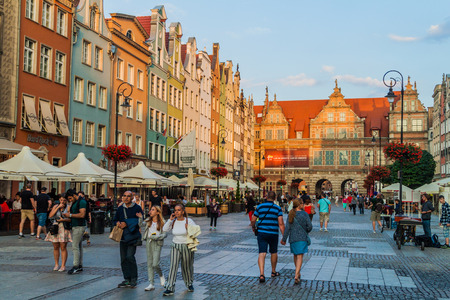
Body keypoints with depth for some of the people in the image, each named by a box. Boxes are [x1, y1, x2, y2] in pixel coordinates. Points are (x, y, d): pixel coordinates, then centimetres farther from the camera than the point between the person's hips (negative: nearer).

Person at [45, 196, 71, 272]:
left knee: (63, 248, -3)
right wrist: (58, 207, -9)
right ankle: (56, 265, 19)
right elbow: (50, 216, -6)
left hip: (64, 228, -3)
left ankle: (63, 266, 2)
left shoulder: (68, 208, -1)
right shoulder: (55, 206, 7)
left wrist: (63, 220, -22)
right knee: (56, 247, 7)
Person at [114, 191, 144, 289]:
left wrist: (127, 224, -14)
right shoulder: (120, 209, 14)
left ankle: (134, 279, -4)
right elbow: (115, 219, 22)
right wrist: (117, 223, -3)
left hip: (132, 235, -6)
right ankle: (127, 279, 16)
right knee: (123, 258, 6)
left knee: (130, 256, -16)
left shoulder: (137, 208, -4)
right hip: (123, 236, 6)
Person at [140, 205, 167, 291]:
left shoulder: (161, 222, -4)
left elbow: (165, 234, -6)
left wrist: (156, 237, -18)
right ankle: (151, 284, 11)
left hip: (157, 243, -4)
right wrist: (140, 218, -26)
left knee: (155, 264, -11)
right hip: (149, 243, 4)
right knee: (149, 264, 5)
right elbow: (141, 225, -10)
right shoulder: (148, 220, 7)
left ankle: (161, 275, 21)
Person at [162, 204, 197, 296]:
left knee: (187, 267, 10)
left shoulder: (188, 221, -7)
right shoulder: (173, 221, 2)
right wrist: (170, 220, -13)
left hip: (187, 247, -2)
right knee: (173, 266, -9)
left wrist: (188, 228, -24)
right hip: (175, 246, 2)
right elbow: (165, 230, -7)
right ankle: (170, 288, -9)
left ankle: (189, 284, 33)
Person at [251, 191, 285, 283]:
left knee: (262, 254, -5)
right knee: (274, 252, 20)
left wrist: (253, 227, 25)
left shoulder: (260, 207, 1)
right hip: (273, 234, 0)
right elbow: (281, 223, -10)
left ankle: (261, 274, -21)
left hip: (262, 233, 0)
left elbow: (253, 220, 4)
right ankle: (273, 272, 35)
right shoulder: (278, 208, -3)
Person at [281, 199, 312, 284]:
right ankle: (296, 275, -19)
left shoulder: (290, 214, 1)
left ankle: (298, 273, 32)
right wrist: (306, 231, 14)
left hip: (292, 238, 4)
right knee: (300, 256, -6)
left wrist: (284, 239, -1)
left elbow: (287, 228, -4)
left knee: (295, 255, 20)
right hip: (302, 238, -4)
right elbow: (310, 226, -7)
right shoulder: (304, 214, -6)